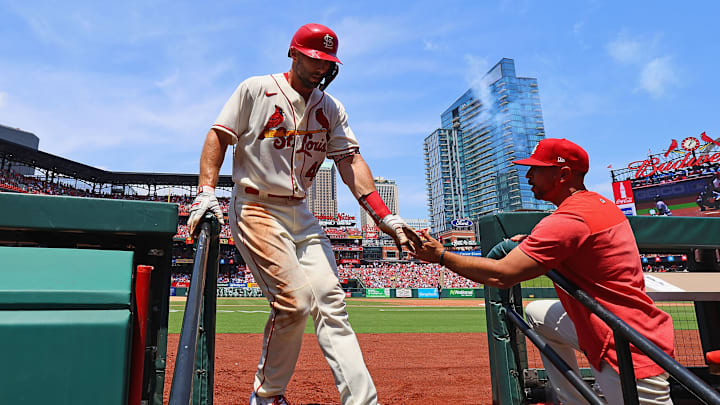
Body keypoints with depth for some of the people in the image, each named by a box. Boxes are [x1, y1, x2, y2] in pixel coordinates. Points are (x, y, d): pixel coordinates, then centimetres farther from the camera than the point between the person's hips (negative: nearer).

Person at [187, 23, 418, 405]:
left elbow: (351, 162, 0)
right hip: (255, 209, -5)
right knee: (294, 299, -15)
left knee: (330, 301, -6)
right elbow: (218, 137, 0)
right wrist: (206, 192, -17)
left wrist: (385, 217, -14)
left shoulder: (332, 109, 11)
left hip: (301, 215, 5)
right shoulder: (255, 90, 2)